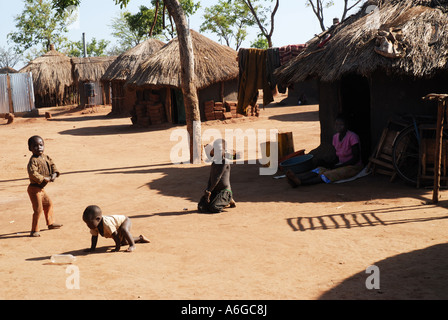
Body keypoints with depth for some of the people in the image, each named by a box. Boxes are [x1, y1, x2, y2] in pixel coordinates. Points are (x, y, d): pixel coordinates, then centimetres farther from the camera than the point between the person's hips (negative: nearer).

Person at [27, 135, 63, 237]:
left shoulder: (46, 157, 7)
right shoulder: (33, 160, -21)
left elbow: (52, 165, 9)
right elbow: (33, 174, -31)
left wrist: (54, 174, -10)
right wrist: (44, 179, -26)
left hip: (41, 188, 10)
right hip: (34, 188, -10)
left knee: (48, 203, 24)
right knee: (38, 209, -10)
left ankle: (50, 223, 42)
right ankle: (34, 231, -1)